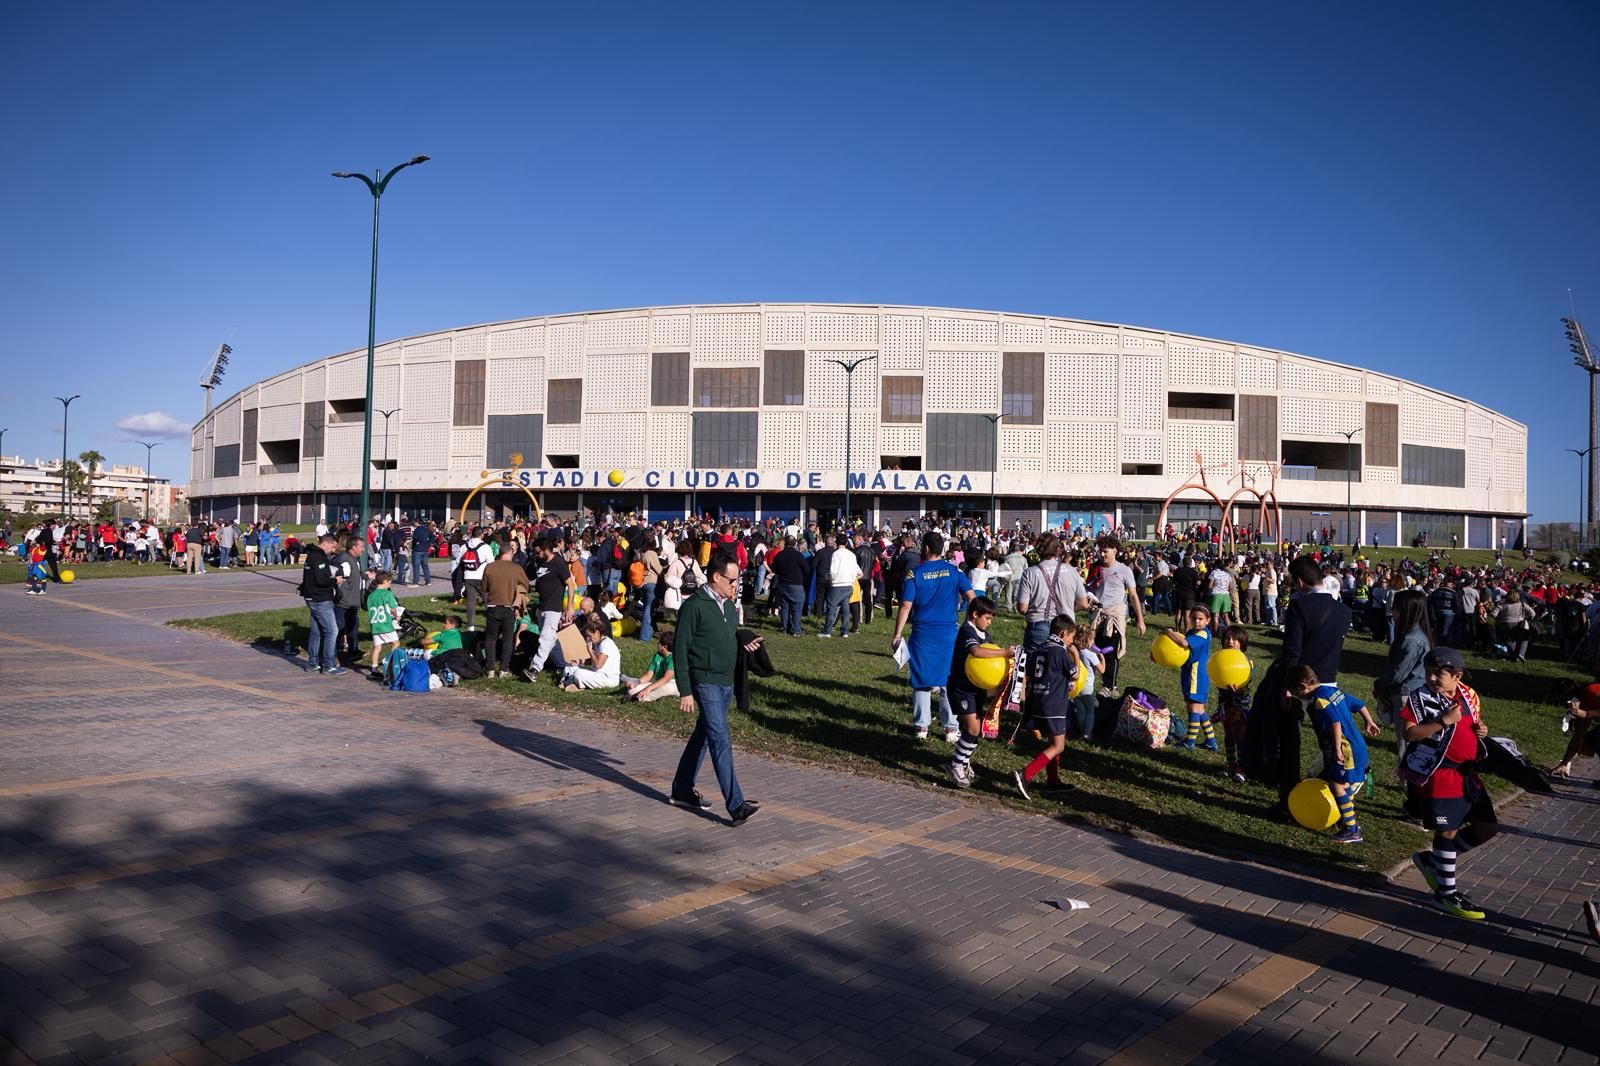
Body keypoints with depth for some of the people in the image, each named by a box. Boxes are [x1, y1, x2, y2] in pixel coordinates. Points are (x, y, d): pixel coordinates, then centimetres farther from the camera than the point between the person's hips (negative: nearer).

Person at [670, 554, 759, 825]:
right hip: (705, 683, -8)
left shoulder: (729, 605, 13)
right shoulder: (694, 605, -11)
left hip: (726, 683, 8)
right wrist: (685, 691, -14)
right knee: (721, 742, -12)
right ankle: (736, 806, -14)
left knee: (703, 737, 16)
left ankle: (682, 791, 30)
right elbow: (680, 649, -11)